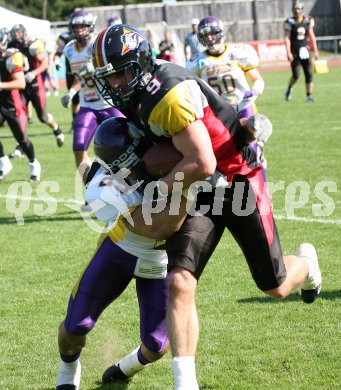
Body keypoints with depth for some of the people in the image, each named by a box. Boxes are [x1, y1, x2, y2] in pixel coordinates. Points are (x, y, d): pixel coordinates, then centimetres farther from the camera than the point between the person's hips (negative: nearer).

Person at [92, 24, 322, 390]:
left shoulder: (169, 95, -31)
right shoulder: (137, 96, -3)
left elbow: (202, 163, -32)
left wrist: (157, 190, -20)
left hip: (237, 180, -7)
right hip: (198, 192, 7)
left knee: (276, 287, 11)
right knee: (179, 283, -13)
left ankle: (306, 264, 48)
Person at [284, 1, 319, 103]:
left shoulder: (308, 21, 4)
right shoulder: (290, 22, -6)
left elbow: (311, 36, 11)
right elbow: (287, 38, -9)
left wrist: (315, 51, 11)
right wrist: (288, 52, -17)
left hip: (305, 51, 3)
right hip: (294, 52, -3)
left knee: (309, 74, -2)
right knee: (296, 75, -7)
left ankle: (309, 95, 6)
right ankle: (289, 89, 22)